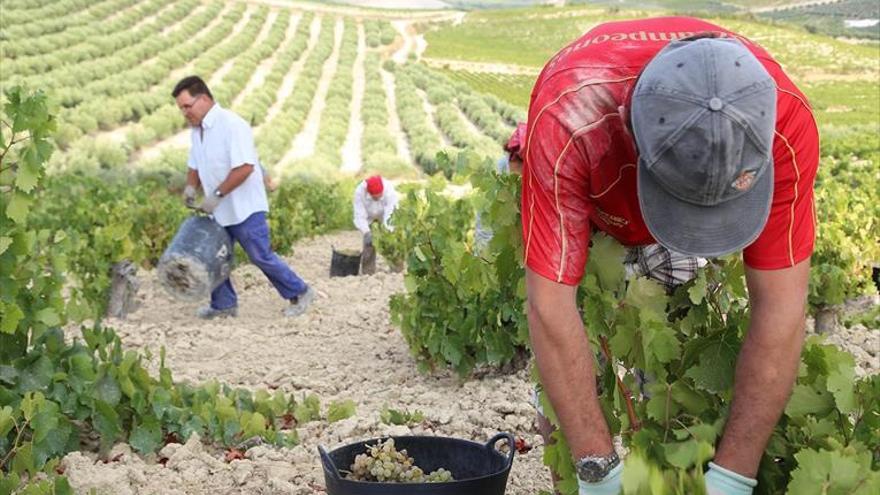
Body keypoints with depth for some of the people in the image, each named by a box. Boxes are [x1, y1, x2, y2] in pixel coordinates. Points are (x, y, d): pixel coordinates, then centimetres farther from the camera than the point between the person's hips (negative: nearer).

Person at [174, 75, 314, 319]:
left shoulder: (231, 124, -20)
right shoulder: (197, 129, 9)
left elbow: (244, 167, -28)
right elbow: (195, 165, 21)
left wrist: (217, 194, -25)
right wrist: (191, 187, 3)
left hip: (244, 208, -9)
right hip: (219, 210, 9)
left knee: (261, 256, -3)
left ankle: (299, 293, 13)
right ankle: (224, 304, 25)